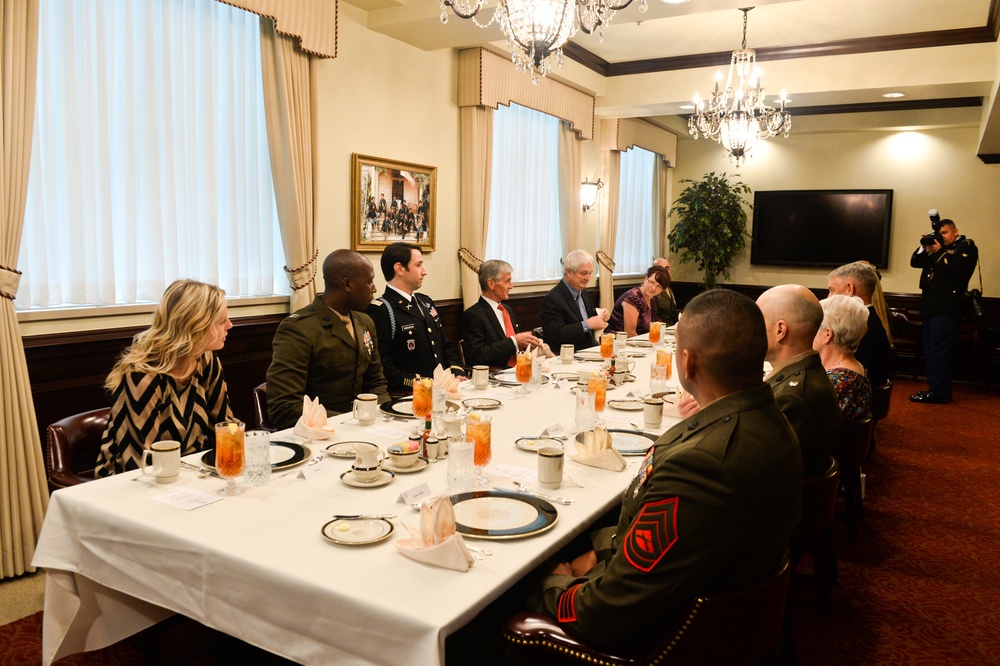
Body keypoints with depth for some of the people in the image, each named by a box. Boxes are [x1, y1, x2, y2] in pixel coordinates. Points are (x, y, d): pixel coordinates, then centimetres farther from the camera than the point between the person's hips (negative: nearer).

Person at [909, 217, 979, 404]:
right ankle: (941, 390, 14)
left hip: (947, 307, -8)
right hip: (930, 305, 8)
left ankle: (938, 392, -11)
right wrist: (924, 247, 2)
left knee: (939, 349, -12)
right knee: (930, 349, 8)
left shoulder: (967, 246, 1)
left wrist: (938, 252, -10)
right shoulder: (938, 247, 22)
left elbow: (957, 267, -16)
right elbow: (915, 262, 16)